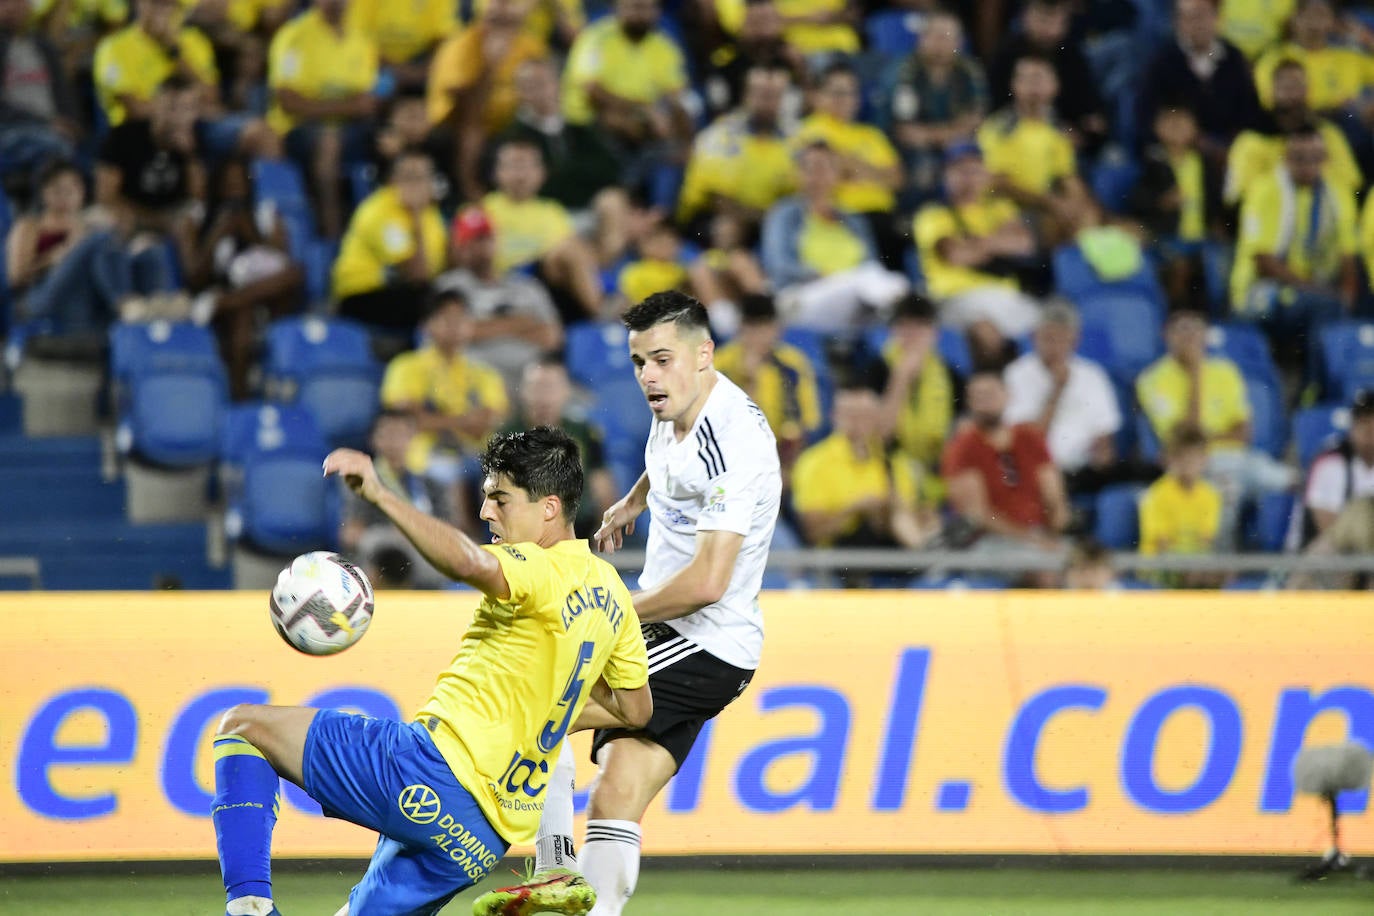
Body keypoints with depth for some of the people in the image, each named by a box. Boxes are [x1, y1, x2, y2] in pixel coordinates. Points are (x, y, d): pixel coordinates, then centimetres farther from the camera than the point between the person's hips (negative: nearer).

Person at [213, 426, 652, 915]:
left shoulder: (543, 571, -10)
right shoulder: (609, 592, 16)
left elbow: (471, 563, -35)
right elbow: (636, 710, 29)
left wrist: (379, 495, -35)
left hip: (433, 768, -9)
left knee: (242, 727, 1)